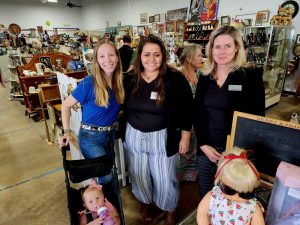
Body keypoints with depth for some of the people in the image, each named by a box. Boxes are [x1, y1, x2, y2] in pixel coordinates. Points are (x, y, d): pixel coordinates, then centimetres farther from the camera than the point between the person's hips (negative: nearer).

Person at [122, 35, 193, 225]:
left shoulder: (175, 79, -12)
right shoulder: (131, 79, -2)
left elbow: (186, 110, -8)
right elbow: (124, 108, 8)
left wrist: (185, 137, -7)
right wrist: (122, 132, 10)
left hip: (163, 138, -3)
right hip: (134, 136, 4)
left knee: (165, 179, 11)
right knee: (139, 176, 19)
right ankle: (145, 203, 51)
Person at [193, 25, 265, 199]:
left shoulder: (251, 76, -8)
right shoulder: (205, 77, 3)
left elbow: (257, 117, -8)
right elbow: (197, 113, 4)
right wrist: (204, 145, -6)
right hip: (206, 147, 4)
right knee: (204, 192, 21)